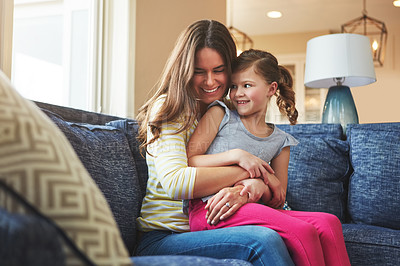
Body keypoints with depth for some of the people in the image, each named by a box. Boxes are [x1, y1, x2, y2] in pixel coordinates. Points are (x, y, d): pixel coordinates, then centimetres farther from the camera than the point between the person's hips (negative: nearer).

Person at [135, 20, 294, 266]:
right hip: (163, 238, -5)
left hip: (214, 230, 5)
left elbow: (260, 178, 5)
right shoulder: (167, 109, -4)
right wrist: (244, 169, -13)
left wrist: (250, 188, -20)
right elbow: (175, 182, -19)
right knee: (263, 240, -31)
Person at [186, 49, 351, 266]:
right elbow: (187, 161, -1)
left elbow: (278, 200, 12)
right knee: (302, 232, -25)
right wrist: (236, 155, -12)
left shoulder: (280, 141, 18)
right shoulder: (220, 114, 9)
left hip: (248, 209, 5)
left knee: (328, 223, -18)